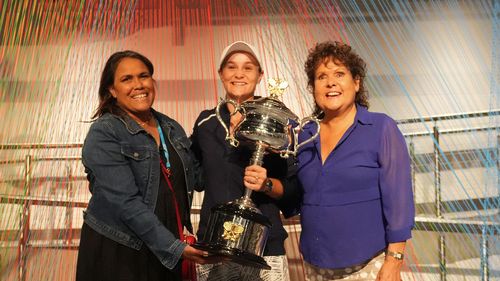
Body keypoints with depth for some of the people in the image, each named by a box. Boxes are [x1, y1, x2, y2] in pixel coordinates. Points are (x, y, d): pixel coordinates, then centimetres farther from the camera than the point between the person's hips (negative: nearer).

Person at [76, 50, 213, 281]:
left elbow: (194, 180, 7)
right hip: (116, 254, -5)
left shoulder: (172, 129, 6)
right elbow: (125, 201, -20)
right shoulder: (103, 134, -12)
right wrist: (174, 247, -22)